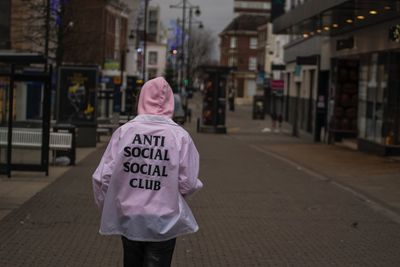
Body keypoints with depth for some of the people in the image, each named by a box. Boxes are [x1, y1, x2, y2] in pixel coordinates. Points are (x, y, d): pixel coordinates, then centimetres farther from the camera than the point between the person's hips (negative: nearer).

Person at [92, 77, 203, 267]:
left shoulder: (124, 131, -6)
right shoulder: (180, 136, -10)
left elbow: (102, 178, -5)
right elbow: (188, 184, -10)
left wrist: (106, 208, 12)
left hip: (128, 219, 2)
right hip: (164, 223, -2)